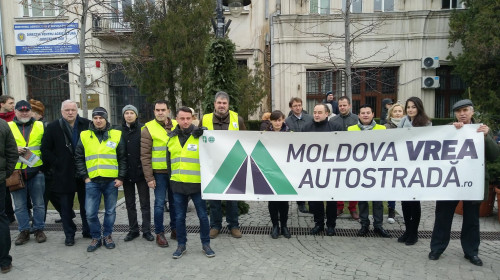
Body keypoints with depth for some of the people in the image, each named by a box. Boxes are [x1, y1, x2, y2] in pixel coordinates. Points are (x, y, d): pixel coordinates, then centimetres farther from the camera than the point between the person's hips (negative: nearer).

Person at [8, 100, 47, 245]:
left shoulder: (40, 126, 6)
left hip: (36, 171, 0)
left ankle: (39, 229, 21)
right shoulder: (8, 127, 6)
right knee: (20, 205, 9)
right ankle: (24, 231, 23)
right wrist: (14, 150, -13)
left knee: (39, 203, 8)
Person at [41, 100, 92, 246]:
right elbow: (45, 149, 3)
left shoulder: (87, 125, 0)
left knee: (86, 204, 11)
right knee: (66, 206, 8)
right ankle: (69, 234, 21)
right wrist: (57, 164, -4)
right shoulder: (53, 127, 0)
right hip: (64, 174, 0)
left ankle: (88, 231, 25)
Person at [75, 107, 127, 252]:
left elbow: (123, 158, 3)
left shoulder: (116, 135, 1)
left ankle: (107, 236, 28)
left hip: (112, 181, 0)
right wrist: (84, 176, 1)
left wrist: (120, 178, -2)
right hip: (92, 181, 1)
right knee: (90, 213, 2)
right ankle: (96, 237, 22)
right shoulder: (84, 136, 5)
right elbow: (78, 158, 10)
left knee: (110, 211, 10)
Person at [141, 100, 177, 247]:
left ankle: (175, 229, 27)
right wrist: (149, 177, -11)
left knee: (175, 202, 13)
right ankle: (159, 233, 15)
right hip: (159, 172, -4)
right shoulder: (148, 129, -5)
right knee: (160, 203, 1)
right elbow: (145, 156, -7)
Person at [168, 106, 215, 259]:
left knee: (203, 216, 7)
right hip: (178, 183, 3)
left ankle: (205, 244, 24)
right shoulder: (171, 137, 7)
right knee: (179, 217, 12)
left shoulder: (200, 136, -5)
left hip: (197, 183, -3)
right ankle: (181, 245, 28)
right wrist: (170, 177, 16)